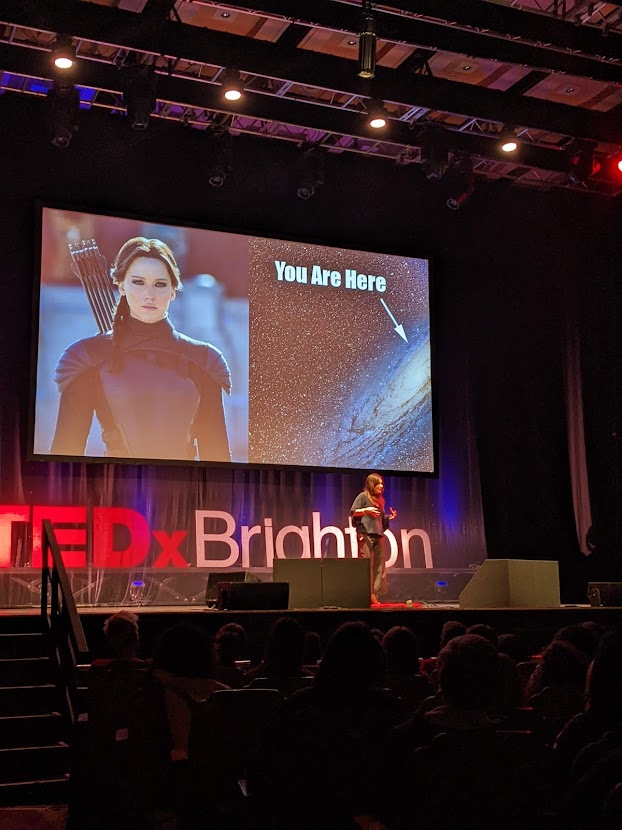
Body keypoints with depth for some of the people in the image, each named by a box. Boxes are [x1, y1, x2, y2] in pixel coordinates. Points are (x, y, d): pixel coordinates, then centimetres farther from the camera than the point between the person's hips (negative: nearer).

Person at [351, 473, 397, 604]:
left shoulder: (380, 500, 21)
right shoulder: (363, 496, 0)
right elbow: (353, 512, -5)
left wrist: (389, 517, 10)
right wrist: (366, 510, -18)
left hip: (378, 535, 7)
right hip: (365, 534, -7)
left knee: (378, 566, 2)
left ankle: (374, 594, 4)